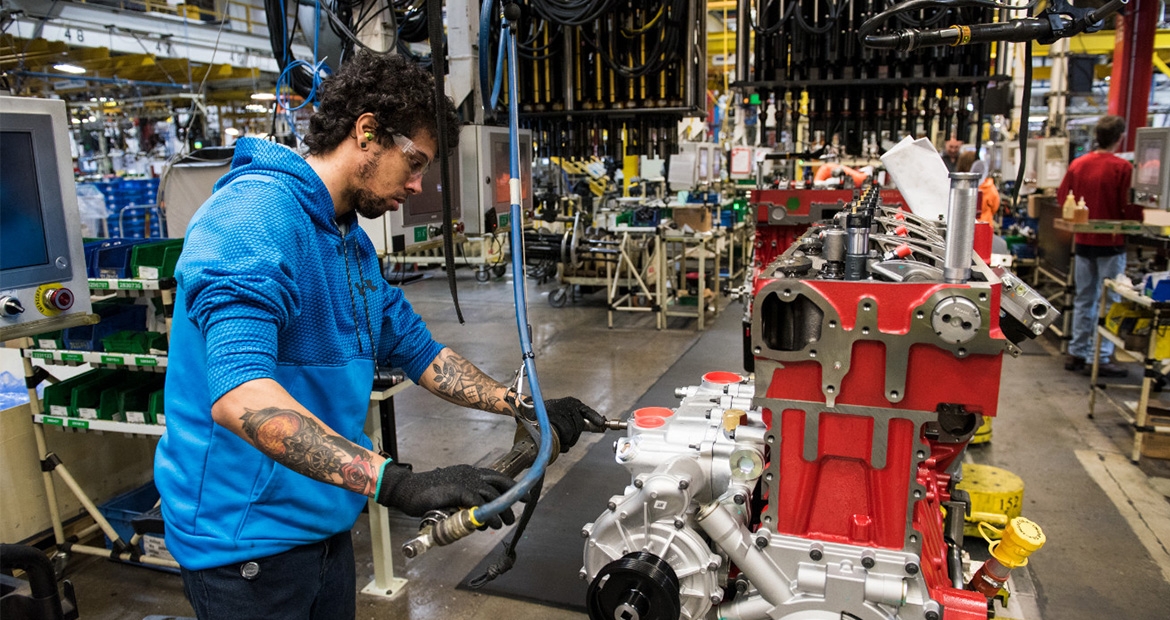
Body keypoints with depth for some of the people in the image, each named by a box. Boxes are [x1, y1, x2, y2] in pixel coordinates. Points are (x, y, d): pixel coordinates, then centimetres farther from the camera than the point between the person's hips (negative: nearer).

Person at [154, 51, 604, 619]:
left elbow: (419, 350, 14)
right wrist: (400, 485, -41)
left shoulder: (352, 243, 10)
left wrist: (528, 409, 6)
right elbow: (238, 396, -35)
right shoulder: (252, 215, -22)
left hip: (323, 524, 9)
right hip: (248, 536, -8)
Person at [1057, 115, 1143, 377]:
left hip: (1083, 241, 5)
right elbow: (1130, 209, -14)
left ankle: (1076, 353, 19)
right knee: (1109, 302, 3)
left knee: (1083, 299, 15)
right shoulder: (1122, 168, -14)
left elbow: (1062, 199, 7)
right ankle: (1102, 358, 5)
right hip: (1111, 243, -5)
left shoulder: (1077, 164, -1)